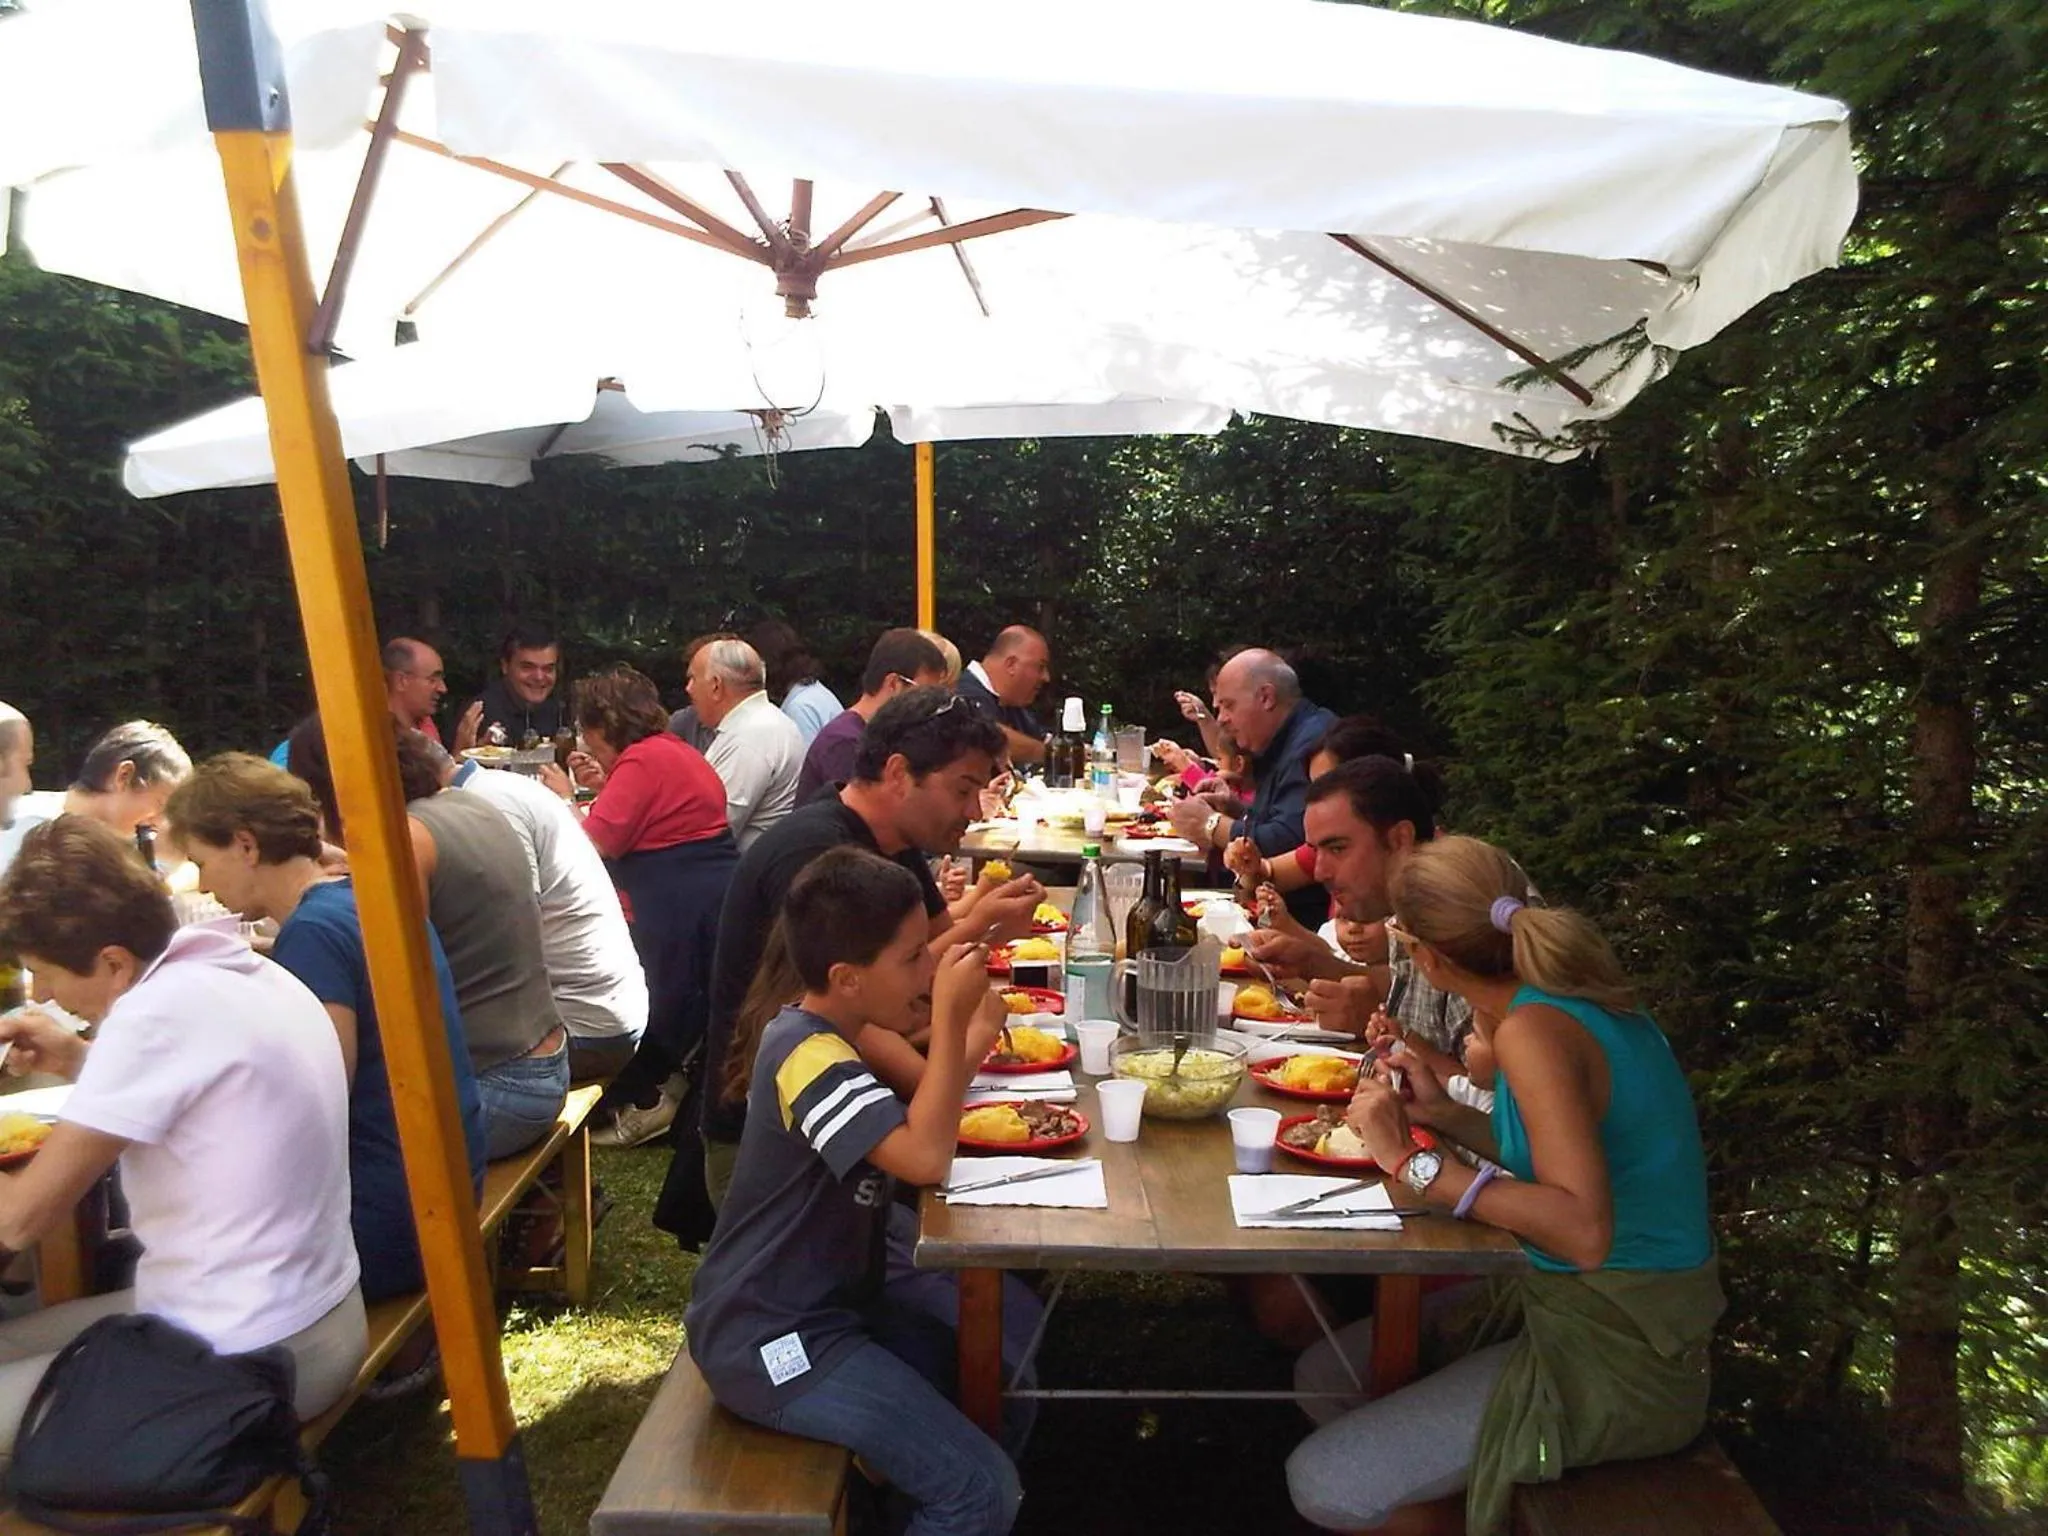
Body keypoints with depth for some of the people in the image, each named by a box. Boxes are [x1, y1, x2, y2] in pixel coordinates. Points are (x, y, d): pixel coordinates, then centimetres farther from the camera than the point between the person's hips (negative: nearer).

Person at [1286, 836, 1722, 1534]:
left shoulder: (1534, 1030, -24)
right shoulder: (1572, 998, 2)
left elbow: (1584, 1231, -33)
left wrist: (1415, 1162, -28)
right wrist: (1444, 1112, 4)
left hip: (1614, 1353, -9)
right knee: (1324, 1372, 14)